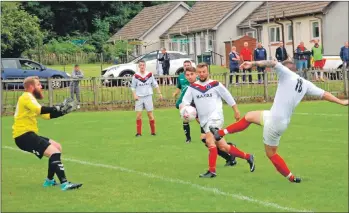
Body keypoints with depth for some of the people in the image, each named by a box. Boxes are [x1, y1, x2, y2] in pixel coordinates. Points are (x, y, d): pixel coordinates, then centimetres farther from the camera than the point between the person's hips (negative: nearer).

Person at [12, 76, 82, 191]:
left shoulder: (30, 98, 23)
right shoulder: (26, 97, -10)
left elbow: (47, 115, 21)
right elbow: (39, 109, -31)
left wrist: (63, 111, 10)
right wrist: (56, 108, -28)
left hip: (28, 134, 11)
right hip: (24, 135, -11)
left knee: (57, 147, 19)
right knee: (54, 152, -21)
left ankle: (49, 180, 22)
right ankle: (64, 183, -29)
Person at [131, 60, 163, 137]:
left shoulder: (150, 75, 0)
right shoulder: (136, 76, -4)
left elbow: (155, 85, 8)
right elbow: (133, 87, 4)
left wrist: (159, 93, 3)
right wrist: (134, 95, -9)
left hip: (148, 96, 0)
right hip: (139, 97, 0)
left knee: (150, 114, 1)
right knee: (139, 115, -3)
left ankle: (153, 132, 9)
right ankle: (139, 132, 3)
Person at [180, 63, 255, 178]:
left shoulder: (215, 84, 0)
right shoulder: (192, 87, 7)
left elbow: (228, 97, 8)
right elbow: (185, 101, 0)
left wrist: (236, 111, 12)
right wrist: (183, 107, -23)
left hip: (215, 117, -4)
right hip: (204, 121, 4)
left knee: (210, 140, -25)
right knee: (222, 146, 6)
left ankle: (212, 170, -22)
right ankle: (247, 157, 23)